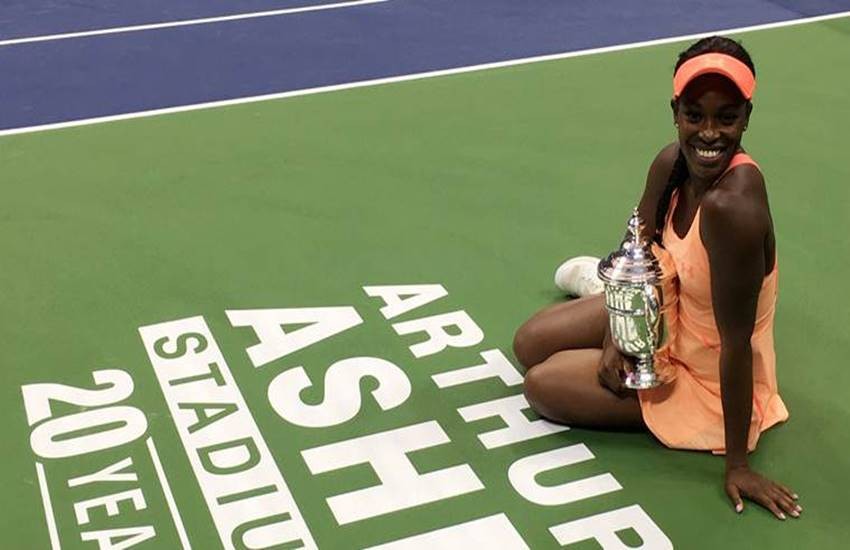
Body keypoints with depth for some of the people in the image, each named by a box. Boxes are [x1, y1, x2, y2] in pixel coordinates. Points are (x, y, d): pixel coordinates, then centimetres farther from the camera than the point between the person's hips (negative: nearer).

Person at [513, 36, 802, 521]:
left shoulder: (732, 207, -39)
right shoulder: (672, 164, -16)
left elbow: (737, 345, -33)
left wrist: (738, 464, -26)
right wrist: (616, 337, -9)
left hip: (707, 376, -6)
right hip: (671, 317, 6)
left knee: (541, 385, -1)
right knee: (530, 345, 15)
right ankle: (600, 283, 40)